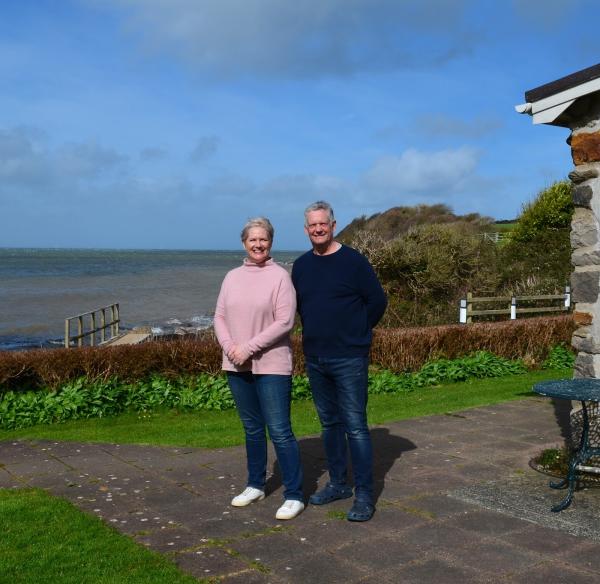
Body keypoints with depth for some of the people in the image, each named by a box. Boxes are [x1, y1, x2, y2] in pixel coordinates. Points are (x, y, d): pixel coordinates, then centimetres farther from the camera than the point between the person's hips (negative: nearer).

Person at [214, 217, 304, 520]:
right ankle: (255, 486, 30)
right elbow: (220, 316, 10)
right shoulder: (232, 277, 9)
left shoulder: (280, 276, -7)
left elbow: (284, 322, -13)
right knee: (252, 428, 16)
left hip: (270, 365, -5)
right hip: (237, 366, 5)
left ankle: (294, 495, 5)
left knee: (279, 430, -5)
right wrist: (229, 347, -8)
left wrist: (249, 347, -17)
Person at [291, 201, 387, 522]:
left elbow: (378, 301, -5)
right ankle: (338, 483, 27)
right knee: (329, 423, 15)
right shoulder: (301, 266, 8)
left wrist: (356, 333, 1)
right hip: (315, 358, 6)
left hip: (348, 359, -6)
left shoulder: (353, 261, -8)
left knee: (355, 426, -4)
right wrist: (315, 332, 14)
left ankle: (364, 495, 3)